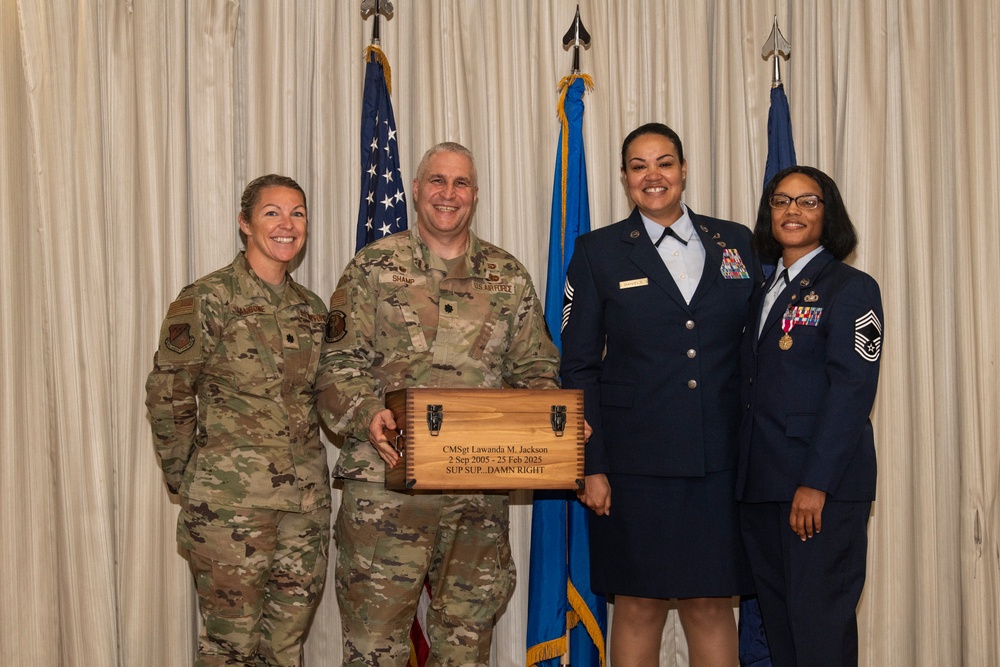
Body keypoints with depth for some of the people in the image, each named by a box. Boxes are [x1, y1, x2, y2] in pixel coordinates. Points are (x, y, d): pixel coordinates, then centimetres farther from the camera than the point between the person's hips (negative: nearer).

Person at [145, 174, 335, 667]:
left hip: (306, 497, 5)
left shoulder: (312, 309, 11)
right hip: (232, 500, -5)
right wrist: (187, 480, -1)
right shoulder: (207, 299, -7)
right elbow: (167, 394, -5)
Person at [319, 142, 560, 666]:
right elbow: (339, 363, -2)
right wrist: (366, 415, -21)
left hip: (481, 492, 3)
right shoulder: (373, 268, 3)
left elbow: (534, 367, 15)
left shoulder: (509, 277, 12)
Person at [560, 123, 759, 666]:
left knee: (711, 603, 6)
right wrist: (592, 466, -5)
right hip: (636, 461, -1)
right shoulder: (598, 253, 3)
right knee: (639, 605, 5)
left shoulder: (735, 243, 9)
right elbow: (579, 368, 2)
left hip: (721, 460, 2)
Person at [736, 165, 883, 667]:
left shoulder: (850, 288, -4)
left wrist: (815, 483, -19)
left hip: (822, 484, -7)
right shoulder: (765, 294, 18)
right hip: (762, 484, 7)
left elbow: (853, 390, -13)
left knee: (820, 623, -4)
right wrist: (747, 474, 7)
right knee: (777, 622, 11)